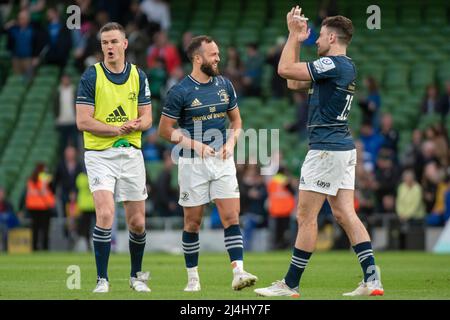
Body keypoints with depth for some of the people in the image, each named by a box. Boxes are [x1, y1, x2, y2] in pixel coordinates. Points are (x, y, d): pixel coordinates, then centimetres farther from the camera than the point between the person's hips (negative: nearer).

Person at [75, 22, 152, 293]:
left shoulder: (138, 76, 5)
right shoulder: (91, 76, -5)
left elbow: (146, 118, 6)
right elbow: (83, 121, -9)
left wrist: (135, 125, -17)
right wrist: (118, 129, -18)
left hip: (131, 153, 3)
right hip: (100, 154, -3)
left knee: (137, 222, 6)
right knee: (105, 214, -18)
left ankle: (137, 275, 27)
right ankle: (102, 279, -9)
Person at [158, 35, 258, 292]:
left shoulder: (225, 85, 8)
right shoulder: (180, 92, -7)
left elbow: (236, 119, 18)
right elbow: (165, 129, -4)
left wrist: (231, 142, 0)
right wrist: (195, 144, -13)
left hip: (222, 160, 4)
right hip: (193, 164, -3)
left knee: (232, 217, -8)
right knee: (193, 222, 3)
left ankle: (238, 273, -14)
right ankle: (193, 278, 13)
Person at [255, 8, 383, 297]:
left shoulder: (334, 64, -15)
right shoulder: (345, 67, 16)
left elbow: (285, 69, -17)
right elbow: (294, 82, 22)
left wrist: (293, 35, -6)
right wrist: (298, 41, 19)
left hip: (326, 149, -10)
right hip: (343, 147, 10)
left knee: (306, 216, -3)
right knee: (345, 214, 6)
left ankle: (290, 284, 2)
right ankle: (372, 279, -2)